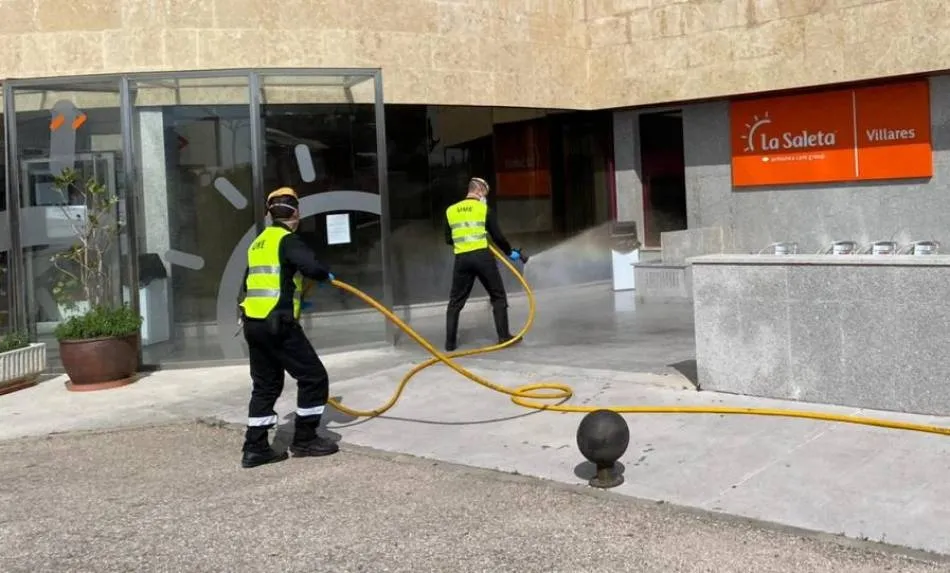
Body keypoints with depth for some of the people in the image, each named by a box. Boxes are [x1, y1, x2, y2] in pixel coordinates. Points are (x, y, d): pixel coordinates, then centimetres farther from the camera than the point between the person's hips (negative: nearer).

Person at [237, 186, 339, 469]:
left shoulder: (258, 244, 18)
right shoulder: (288, 240, -7)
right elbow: (310, 266, -25)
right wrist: (326, 275, -2)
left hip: (253, 323, 9)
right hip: (278, 324, -9)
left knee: (265, 386, 16)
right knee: (313, 377, 3)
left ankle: (255, 447, 16)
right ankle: (304, 439, 10)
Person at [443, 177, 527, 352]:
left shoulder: (450, 211, 8)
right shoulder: (484, 209, 0)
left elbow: (448, 240, 13)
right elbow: (497, 236, -1)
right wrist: (510, 252, 13)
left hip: (461, 259, 3)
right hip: (482, 257, -3)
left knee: (455, 301, 12)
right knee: (498, 296, 12)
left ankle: (450, 342, 10)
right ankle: (503, 336, 12)